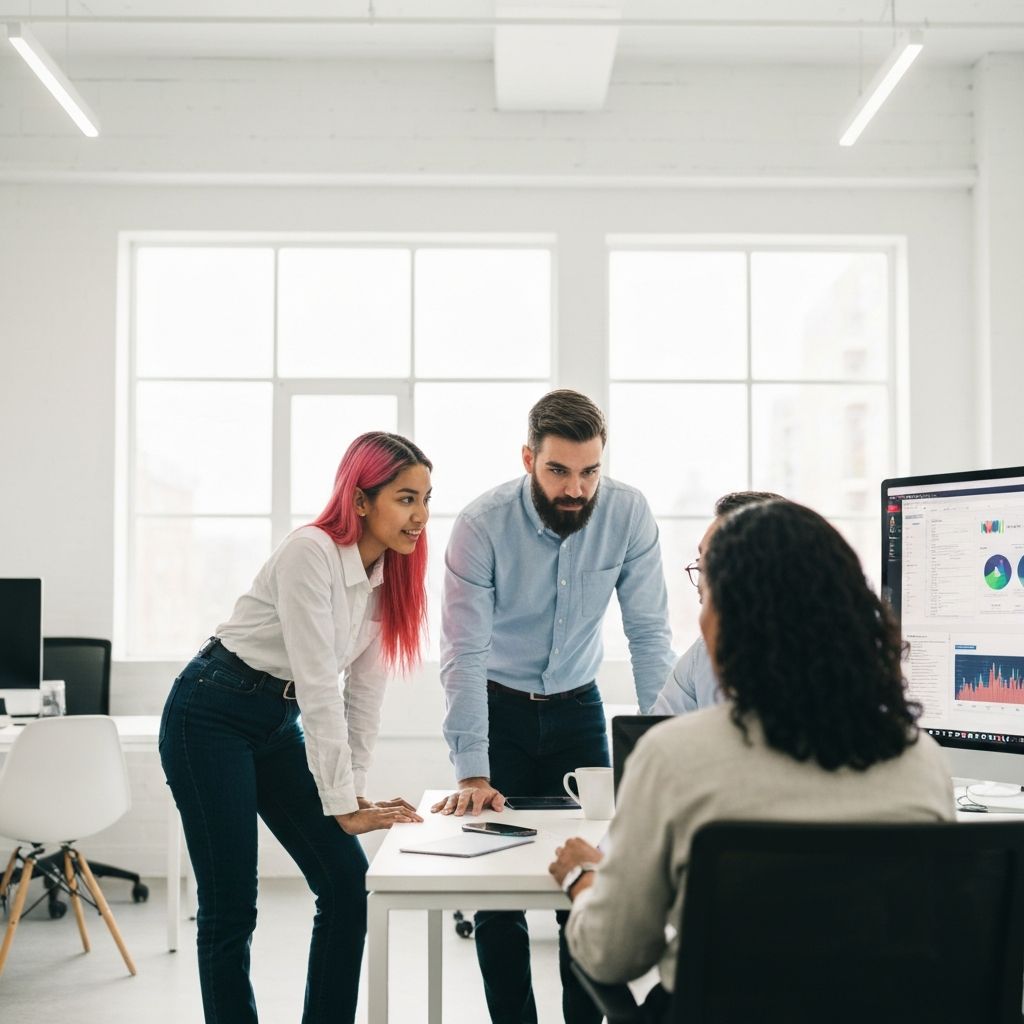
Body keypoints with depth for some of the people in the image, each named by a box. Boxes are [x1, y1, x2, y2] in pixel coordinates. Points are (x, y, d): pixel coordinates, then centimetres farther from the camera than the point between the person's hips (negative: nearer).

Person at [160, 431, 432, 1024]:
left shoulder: (389, 574, 0)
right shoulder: (311, 554, -24)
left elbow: (365, 690, 4)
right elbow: (317, 685, -26)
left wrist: (358, 791, -2)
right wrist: (342, 804, -24)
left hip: (279, 727, 8)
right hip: (210, 716, -8)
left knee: (348, 882, 1)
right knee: (231, 907, -4)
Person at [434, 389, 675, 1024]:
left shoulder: (628, 513, -16)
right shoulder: (482, 525, -23)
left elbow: (649, 634, -12)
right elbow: (465, 653, -25)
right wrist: (473, 775, -31)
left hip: (577, 705, 2)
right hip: (498, 707, -2)